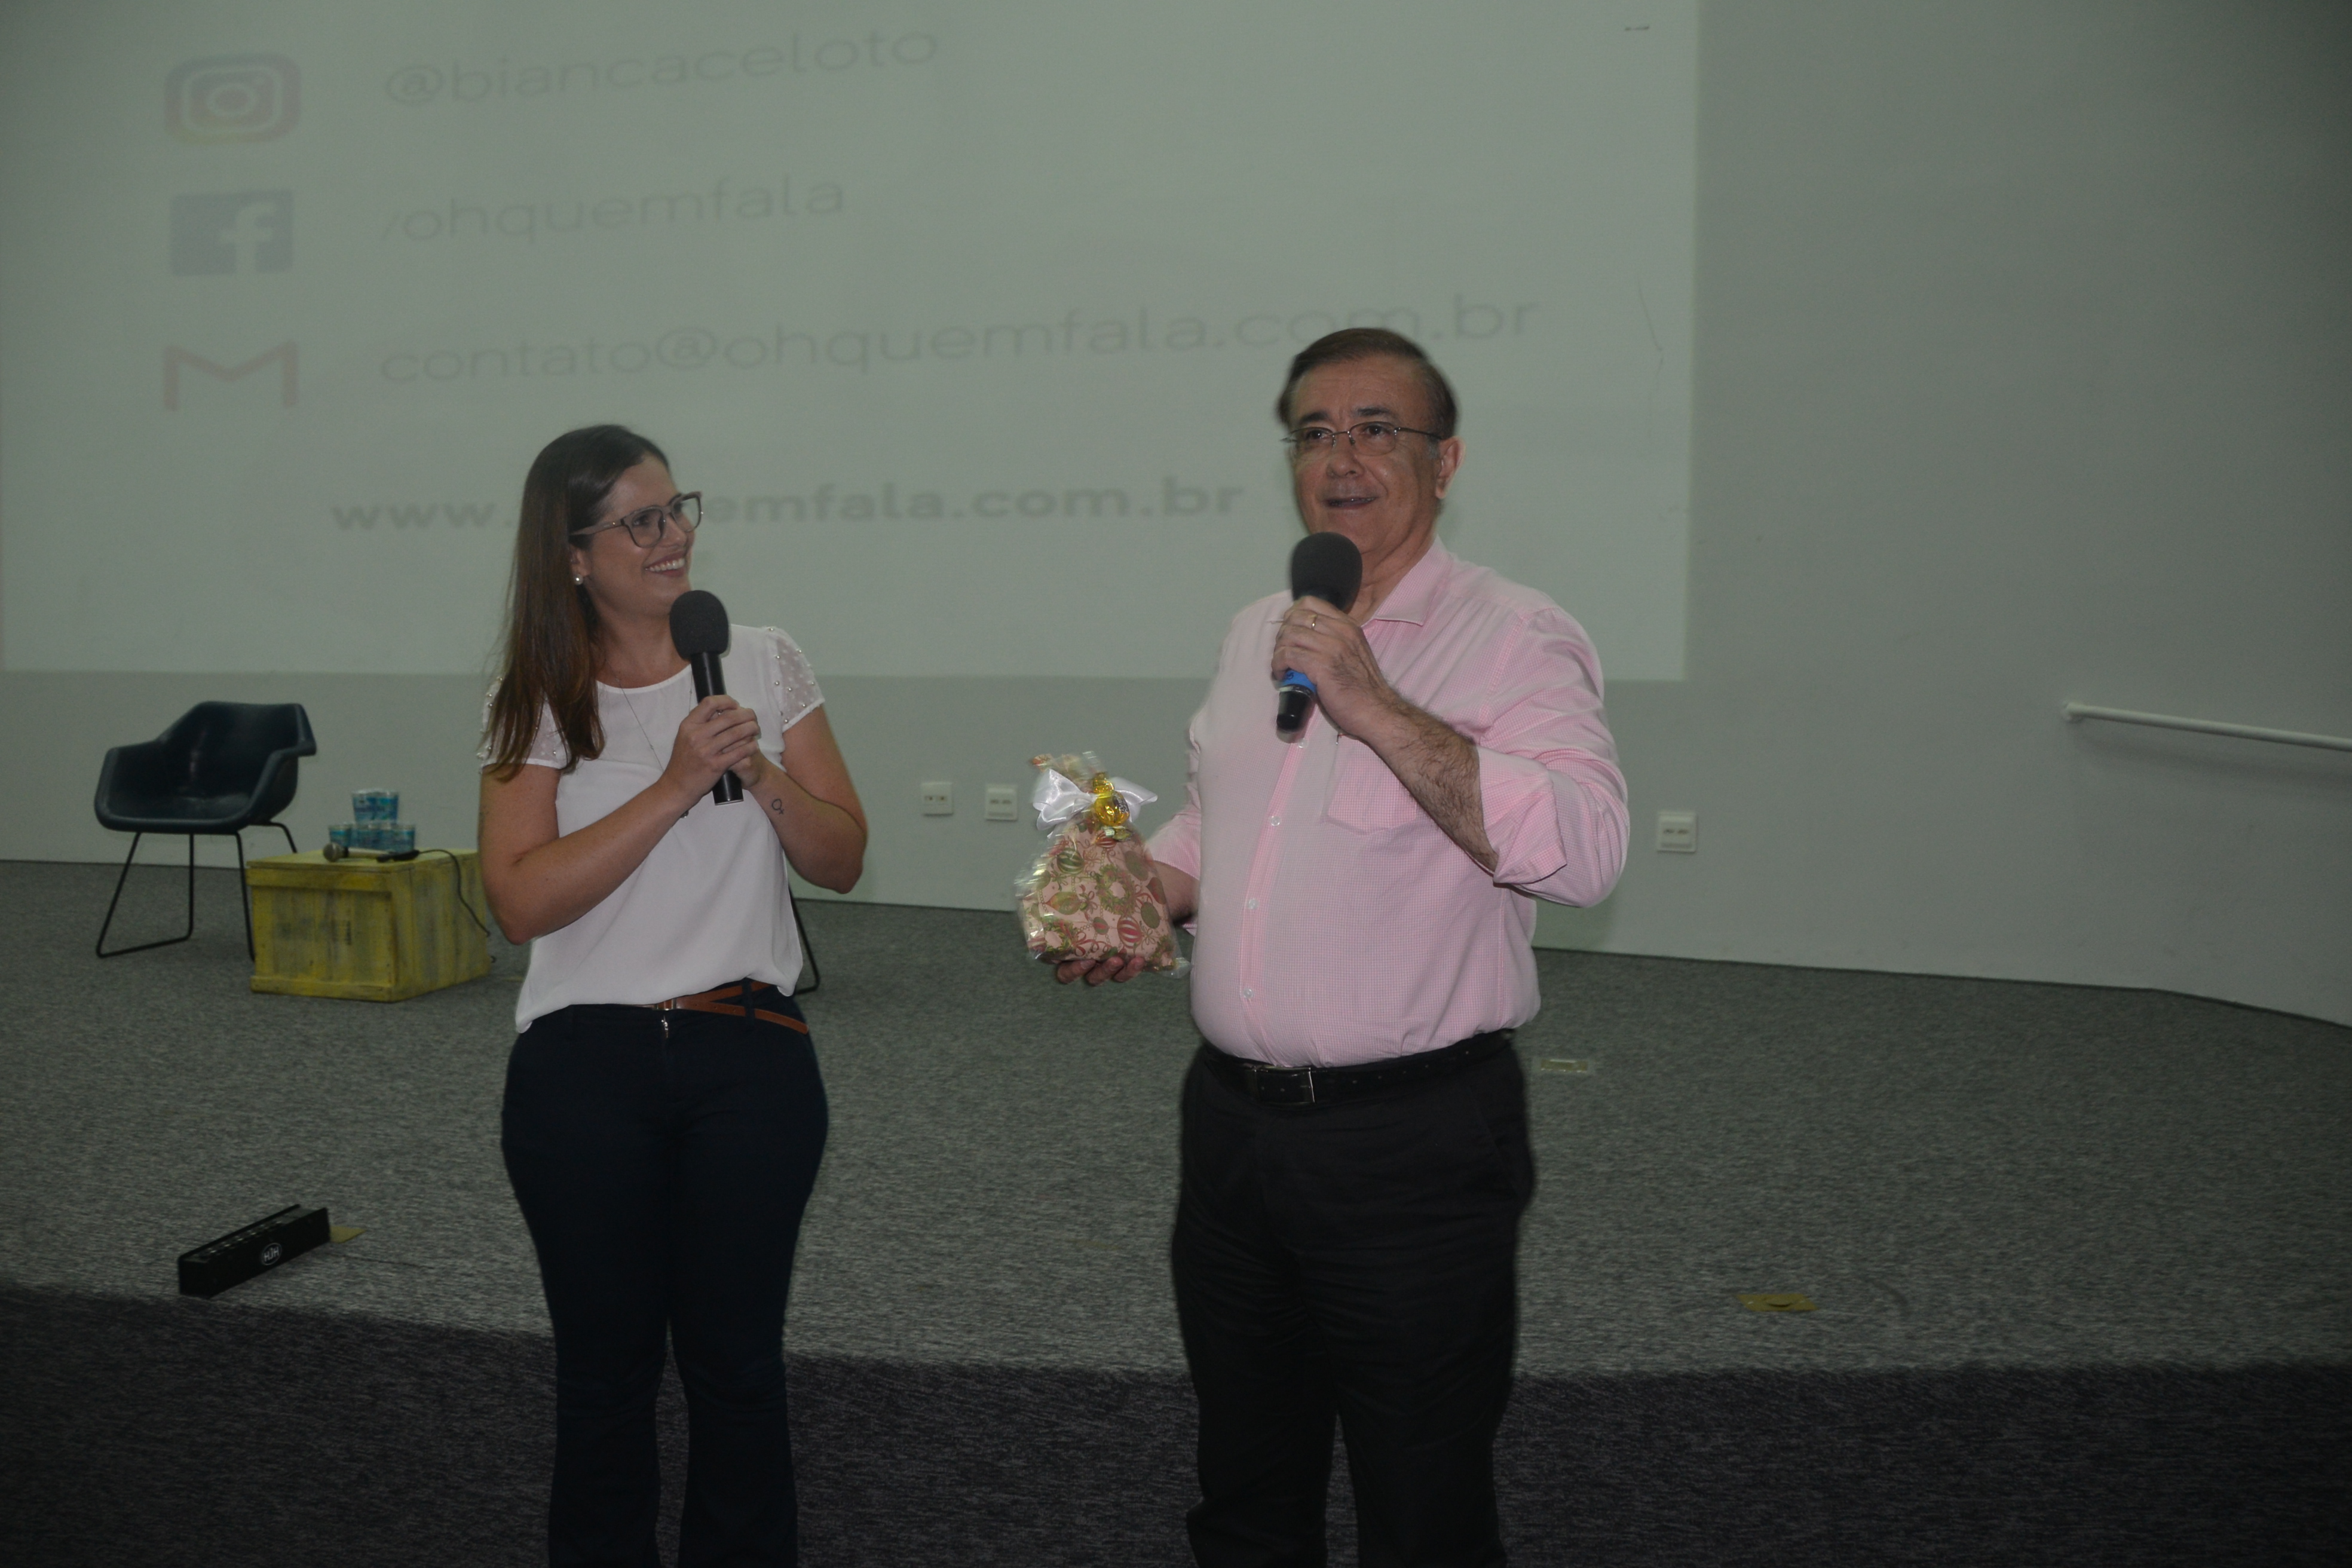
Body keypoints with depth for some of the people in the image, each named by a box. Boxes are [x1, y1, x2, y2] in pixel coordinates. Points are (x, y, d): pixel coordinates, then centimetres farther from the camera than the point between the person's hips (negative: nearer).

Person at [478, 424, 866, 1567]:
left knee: (736, 1359, 10)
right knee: (605, 1365, 13)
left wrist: (763, 776, -15)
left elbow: (841, 862, 3)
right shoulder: (536, 703, -1)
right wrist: (675, 786, -19)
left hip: (750, 1060, 1)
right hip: (584, 1071, 0)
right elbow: (522, 902, -13)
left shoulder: (763, 663, 3)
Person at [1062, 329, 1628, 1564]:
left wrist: (1377, 709, -28)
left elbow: (1582, 854, -27)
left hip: (1415, 1142, -6)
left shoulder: (1514, 639, -11)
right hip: (1232, 1122, 6)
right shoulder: (1254, 634, 10)